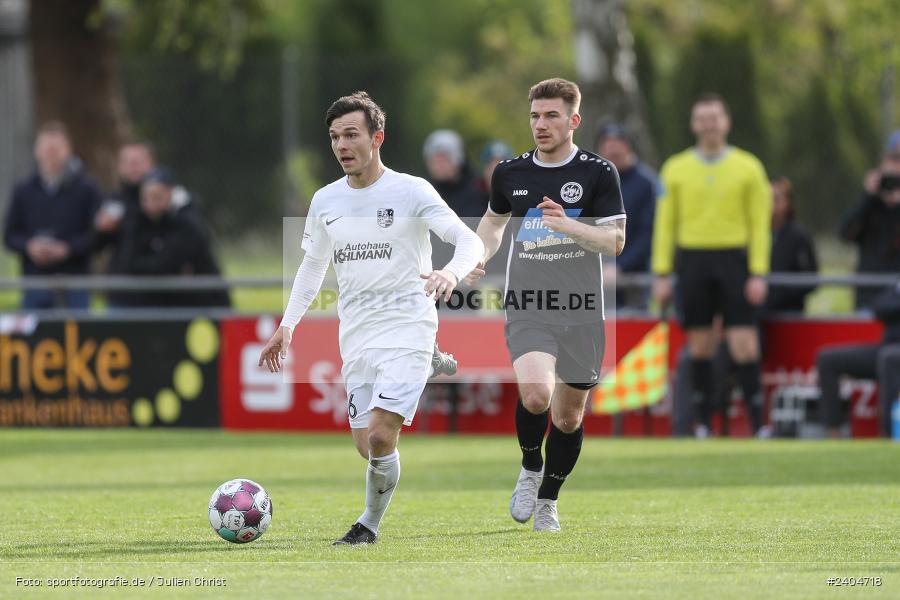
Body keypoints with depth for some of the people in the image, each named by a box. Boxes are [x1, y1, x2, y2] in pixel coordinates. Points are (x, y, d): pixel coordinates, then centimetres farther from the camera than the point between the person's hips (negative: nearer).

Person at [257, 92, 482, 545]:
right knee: (367, 447, 1)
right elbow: (312, 266, 23)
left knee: (380, 437, -18)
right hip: (356, 340, 6)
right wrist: (288, 326, 14)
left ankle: (370, 523, 1)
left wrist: (452, 272, -34)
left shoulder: (410, 192, -6)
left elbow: (469, 241, -12)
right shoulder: (325, 201, 10)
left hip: (407, 332, -6)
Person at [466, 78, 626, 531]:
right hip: (527, 309, 0)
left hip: (581, 309, 0)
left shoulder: (598, 173, -3)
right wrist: (480, 257, 6)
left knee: (569, 415, 7)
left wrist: (570, 226, -24)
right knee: (535, 395, -24)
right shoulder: (509, 173, 6)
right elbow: (494, 219, 25)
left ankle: (548, 501, 29)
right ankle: (530, 468, 6)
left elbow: (615, 241, -7)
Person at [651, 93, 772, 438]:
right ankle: (703, 426, 10)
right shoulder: (675, 169, 7)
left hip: (735, 260, -1)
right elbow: (664, 224, 9)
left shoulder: (748, 168, 4)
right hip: (692, 261, 1)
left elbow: (760, 224, 3)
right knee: (700, 346, 3)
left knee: (744, 345, -8)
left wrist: (758, 274, -5)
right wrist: (661, 274, 2)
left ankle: (757, 424, -6)